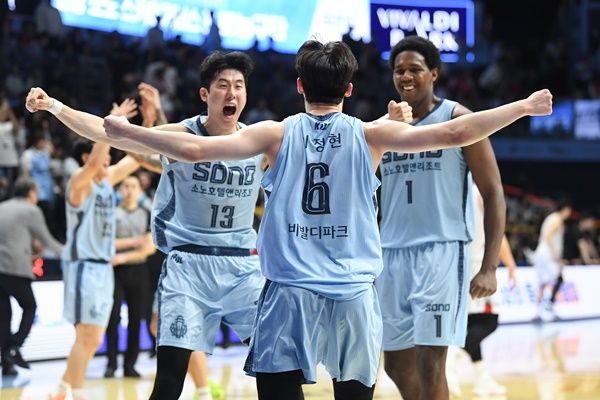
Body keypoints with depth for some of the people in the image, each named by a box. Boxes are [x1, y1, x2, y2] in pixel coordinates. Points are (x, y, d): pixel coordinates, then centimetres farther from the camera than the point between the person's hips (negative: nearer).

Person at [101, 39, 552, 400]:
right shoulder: (371, 135, 1)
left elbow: (193, 149, -6)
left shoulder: (277, 134, 1)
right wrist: (526, 106, 4)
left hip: (290, 294, -1)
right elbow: (454, 133, -3)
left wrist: (126, 131, 5)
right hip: (354, 295, 1)